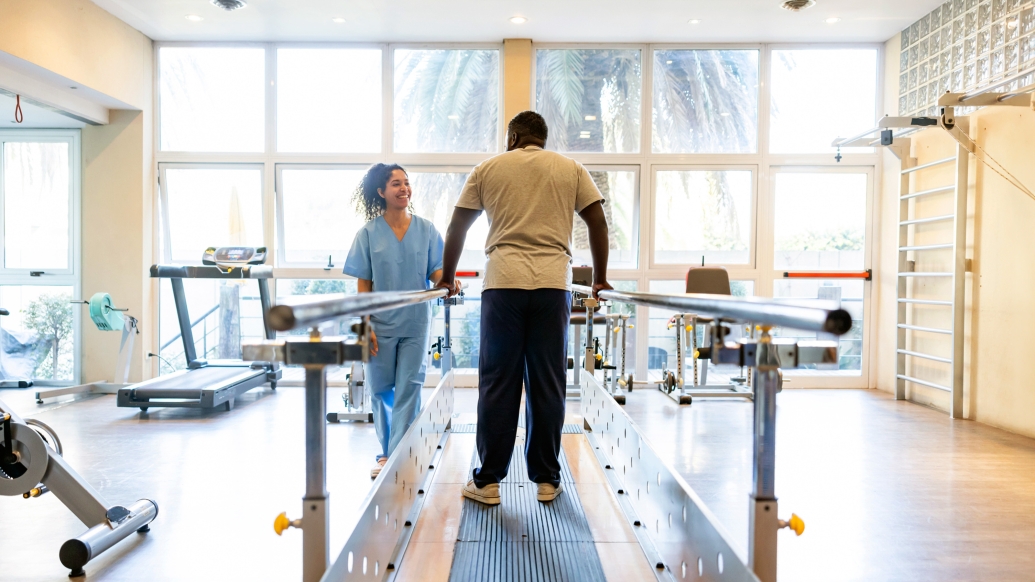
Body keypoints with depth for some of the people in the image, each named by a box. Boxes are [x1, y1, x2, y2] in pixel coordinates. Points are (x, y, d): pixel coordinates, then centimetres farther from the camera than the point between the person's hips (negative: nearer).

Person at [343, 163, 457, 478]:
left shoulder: (426, 230, 1)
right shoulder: (369, 233, -1)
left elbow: (436, 271, 1)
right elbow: (363, 284, -1)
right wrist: (364, 326, -7)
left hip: (415, 322, 0)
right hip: (380, 324, 0)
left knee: (408, 389, 2)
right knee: (381, 389, 9)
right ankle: (386, 452, 25)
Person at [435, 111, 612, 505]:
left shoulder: (488, 169, 13)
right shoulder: (571, 169, 14)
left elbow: (457, 227, 14)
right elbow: (598, 223, 11)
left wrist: (447, 277, 24)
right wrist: (600, 278, 21)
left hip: (502, 284, -1)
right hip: (553, 285, 1)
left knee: (497, 384, 5)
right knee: (548, 385, 7)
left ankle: (488, 481, 12)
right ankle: (547, 480, 15)